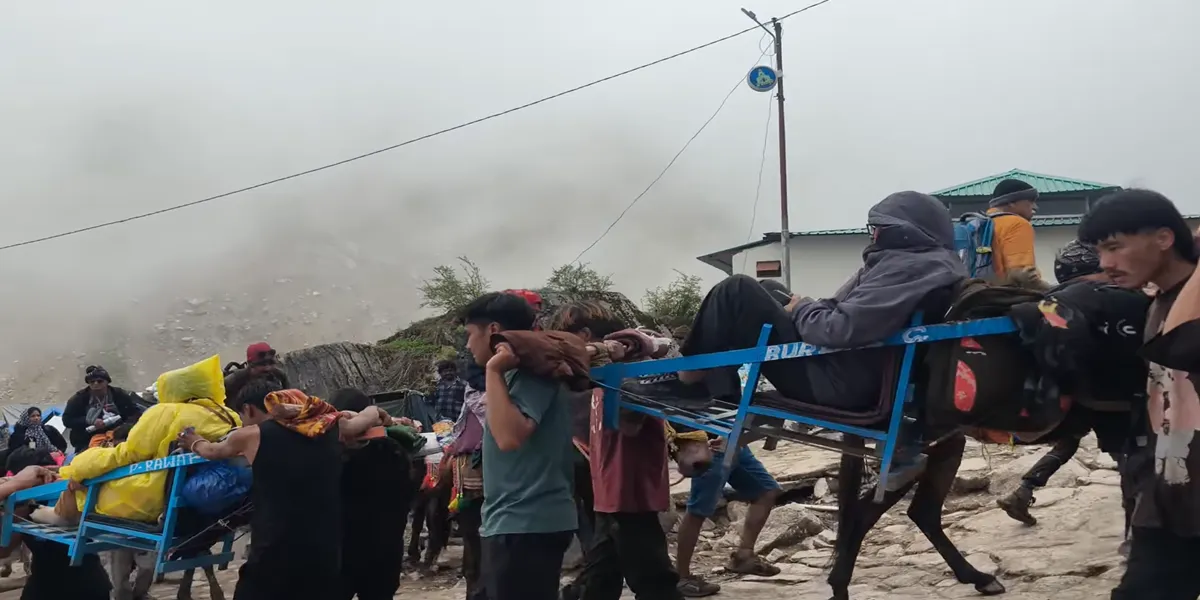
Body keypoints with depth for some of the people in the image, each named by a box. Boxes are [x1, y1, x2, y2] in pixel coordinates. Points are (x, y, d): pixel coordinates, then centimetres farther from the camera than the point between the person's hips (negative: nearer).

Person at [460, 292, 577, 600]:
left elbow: (510, 436, -29)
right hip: (518, 522, 10)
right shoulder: (520, 374, 15)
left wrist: (494, 370, -23)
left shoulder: (532, 374, -14)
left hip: (526, 524, -10)